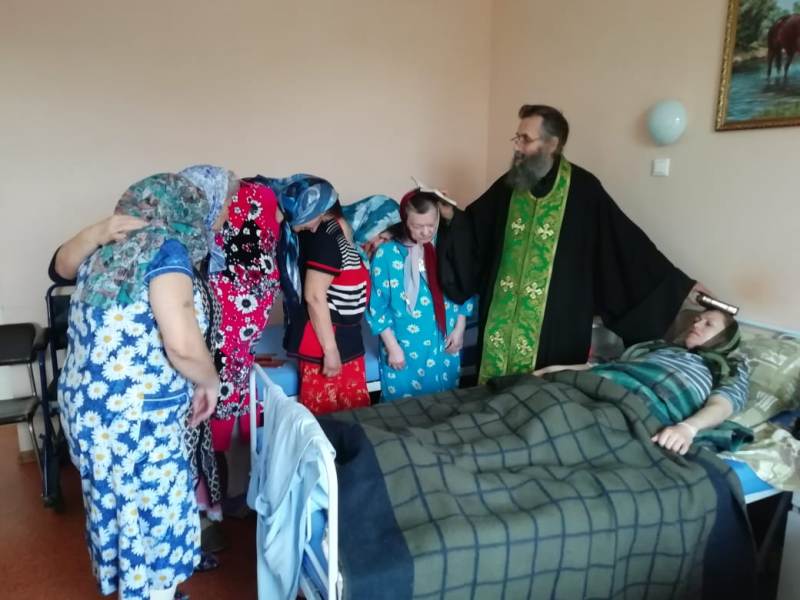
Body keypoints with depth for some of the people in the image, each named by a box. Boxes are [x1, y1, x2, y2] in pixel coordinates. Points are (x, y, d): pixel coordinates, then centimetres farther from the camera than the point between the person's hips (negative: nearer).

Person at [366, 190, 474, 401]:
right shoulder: (387, 253, -12)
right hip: (404, 349, -3)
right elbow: (377, 306, -10)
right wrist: (392, 346, -11)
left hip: (445, 347, 3)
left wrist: (459, 328, 1)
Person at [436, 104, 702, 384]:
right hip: (503, 313, 4)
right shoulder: (509, 184, 3)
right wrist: (451, 216, -8)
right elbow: (475, 228, 13)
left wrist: (682, 285, -5)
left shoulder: (583, 188, -8)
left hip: (558, 320, -3)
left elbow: (629, 240, -6)